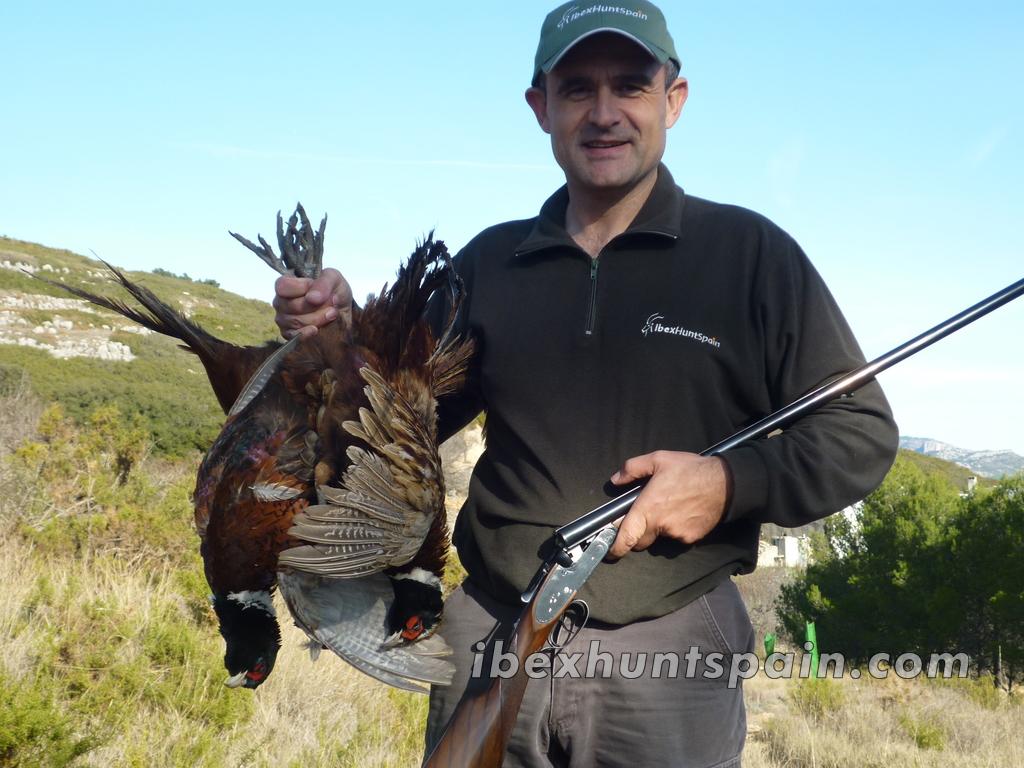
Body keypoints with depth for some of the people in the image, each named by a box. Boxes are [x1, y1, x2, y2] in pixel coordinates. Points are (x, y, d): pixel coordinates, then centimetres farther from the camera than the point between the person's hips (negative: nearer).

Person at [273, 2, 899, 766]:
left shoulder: (750, 252, -3)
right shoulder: (489, 262, 8)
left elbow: (862, 433, -1)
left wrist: (732, 483, -18)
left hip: (670, 650, -2)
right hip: (490, 634, 3)